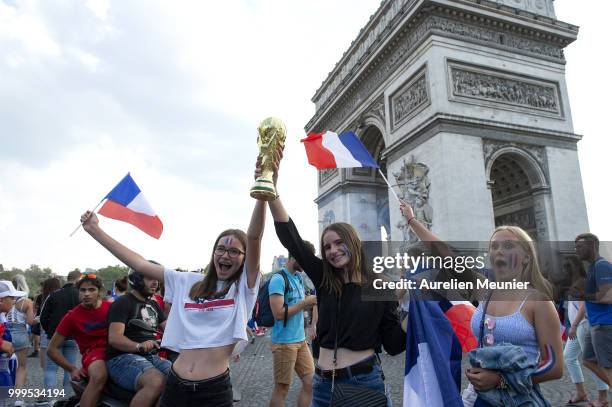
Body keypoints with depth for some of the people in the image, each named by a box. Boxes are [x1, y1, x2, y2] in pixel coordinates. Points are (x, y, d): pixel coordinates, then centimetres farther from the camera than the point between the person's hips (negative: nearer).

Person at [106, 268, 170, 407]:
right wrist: (139, 346, -33)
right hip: (122, 358, -7)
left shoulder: (154, 305, 19)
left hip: (152, 357, 7)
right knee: (157, 382, -36)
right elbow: (114, 338, -15)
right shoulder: (122, 303, -4)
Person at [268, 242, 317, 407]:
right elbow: (278, 313, -22)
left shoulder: (299, 277, 10)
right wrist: (306, 302, -17)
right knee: (282, 388, 5)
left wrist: (312, 301, 0)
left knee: (311, 382, 10)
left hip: (301, 340, 8)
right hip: (284, 343, -8)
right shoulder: (278, 279, -16)